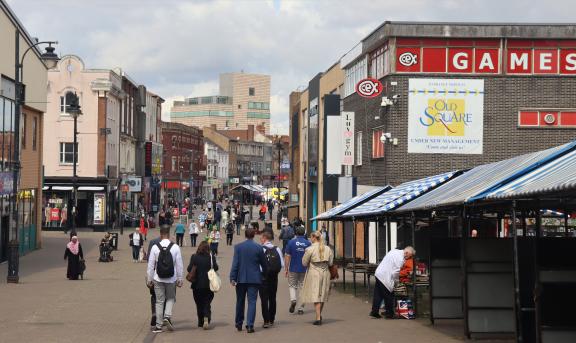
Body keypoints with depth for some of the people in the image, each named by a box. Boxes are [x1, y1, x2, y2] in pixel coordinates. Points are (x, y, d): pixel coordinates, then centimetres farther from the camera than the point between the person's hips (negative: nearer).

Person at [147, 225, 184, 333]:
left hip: (158, 279, 0)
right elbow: (179, 265, -3)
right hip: (171, 279, 0)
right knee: (170, 299, 19)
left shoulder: (155, 247, -8)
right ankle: (167, 317, -3)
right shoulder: (175, 247, -8)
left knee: (159, 301, 8)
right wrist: (179, 279, 6)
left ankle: (158, 325, 10)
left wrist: (149, 279, 6)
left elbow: (151, 265, -3)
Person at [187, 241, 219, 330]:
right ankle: (206, 318, -18)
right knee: (207, 303, 5)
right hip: (208, 285, 0)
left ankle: (201, 322, 17)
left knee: (199, 304, 13)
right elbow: (215, 268, -7)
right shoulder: (211, 257, -7)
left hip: (197, 285, 0)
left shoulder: (194, 257, -6)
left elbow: (189, 269, -8)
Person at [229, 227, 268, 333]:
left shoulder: (238, 247, -4)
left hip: (241, 278, 1)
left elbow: (235, 263, -7)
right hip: (254, 279, -1)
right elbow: (264, 264, 5)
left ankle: (239, 324, 22)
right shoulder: (259, 248, -4)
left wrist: (232, 278, -7)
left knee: (240, 302, 13)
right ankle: (250, 325, -8)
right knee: (252, 302, 0)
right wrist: (264, 273, 23)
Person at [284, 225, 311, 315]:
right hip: (305, 269, 1)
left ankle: (293, 299, -12)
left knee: (292, 285, 14)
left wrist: (286, 269, 2)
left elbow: (287, 256, -5)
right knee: (302, 287, 9)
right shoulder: (308, 243, -1)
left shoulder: (291, 242, -5)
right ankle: (301, 308, 7)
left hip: (293, 269, -1)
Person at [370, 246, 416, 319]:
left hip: (378, 274, 9)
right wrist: (395, 280, -2)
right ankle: (389, 314, 12)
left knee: (378, 295, 14)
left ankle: (374, 312, 18)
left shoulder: (394, 251, 12)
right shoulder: (400, 259, -17)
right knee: (389, 296, 3)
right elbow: (395, 272, -18)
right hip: (385, 277, -9)